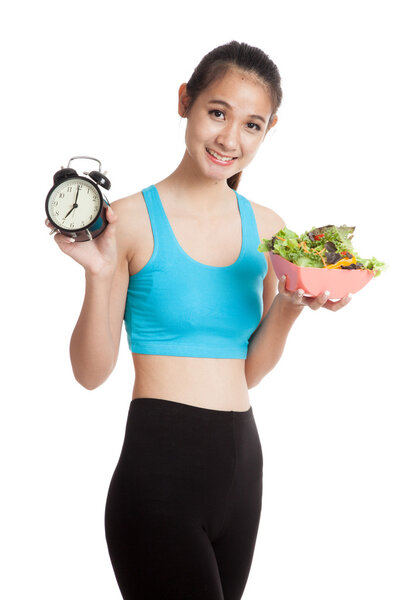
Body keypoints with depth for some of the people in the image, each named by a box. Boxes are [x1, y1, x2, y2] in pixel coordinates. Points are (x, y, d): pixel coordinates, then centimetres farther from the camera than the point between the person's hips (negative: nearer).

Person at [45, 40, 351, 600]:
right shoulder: (132, 219, -8)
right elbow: (91, 372, -7)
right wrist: (100, 276, -20)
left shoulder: (265, 228, 8)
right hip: (159, 468, -6)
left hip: (242, 461, 6)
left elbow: (250, 370, 12)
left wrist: (290, 305, -3)